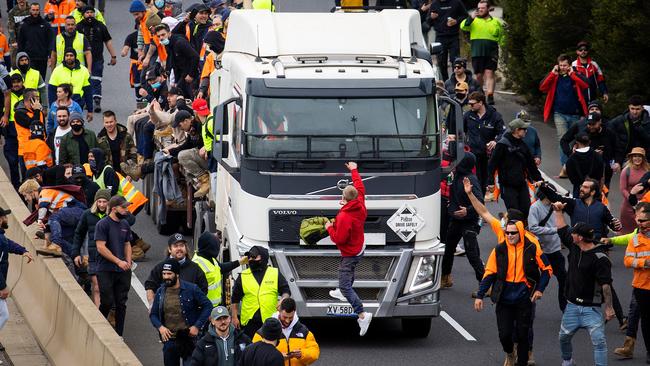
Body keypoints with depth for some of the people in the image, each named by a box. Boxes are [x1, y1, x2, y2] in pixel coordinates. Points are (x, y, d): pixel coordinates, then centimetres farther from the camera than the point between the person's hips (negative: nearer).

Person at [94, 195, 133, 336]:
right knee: (107, 302, -6)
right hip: (106, 270, -6)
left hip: (123, 271, 6)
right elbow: (101, 247, -15)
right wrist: (118, 261, -17)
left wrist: (128, 262, 2)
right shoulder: (103, 224, -9)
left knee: (121, 303, 5)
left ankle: (119, 335, 11)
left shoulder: (125, 224, 11)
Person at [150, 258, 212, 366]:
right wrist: (160, 327, -9)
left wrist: (197, 326, -10)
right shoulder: (160, 292, 5)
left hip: (189, 339, -4)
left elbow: (207, 306, -2)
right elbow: (153, 315, 11)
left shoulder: (191, 289, -7)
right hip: (169, 340, 4)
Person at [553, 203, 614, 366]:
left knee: (599, 341, -15)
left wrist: (609, 307, -20)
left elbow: (606, 285, -19)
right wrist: (558, 212, 21)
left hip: (591, 308, -7)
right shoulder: (574, 247, 3)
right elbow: (562, 230, 20)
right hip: (572, 306, 7)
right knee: (564, 337, 18)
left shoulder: (600, 259, -18)